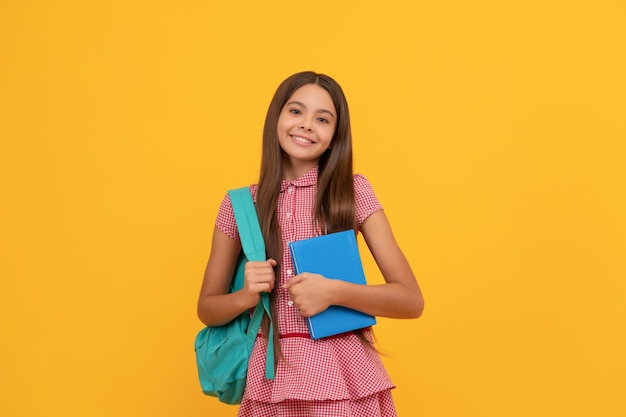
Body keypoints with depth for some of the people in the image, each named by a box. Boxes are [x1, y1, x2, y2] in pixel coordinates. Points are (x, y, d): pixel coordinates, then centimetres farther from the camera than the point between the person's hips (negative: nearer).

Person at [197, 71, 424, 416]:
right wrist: (244, 297, -13)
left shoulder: (353, 191, -5)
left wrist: (333, 292, -20)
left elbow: (411, 300, -6)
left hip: (342, 375, -1)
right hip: (271, 377, 2)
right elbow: (207, 309, 8)